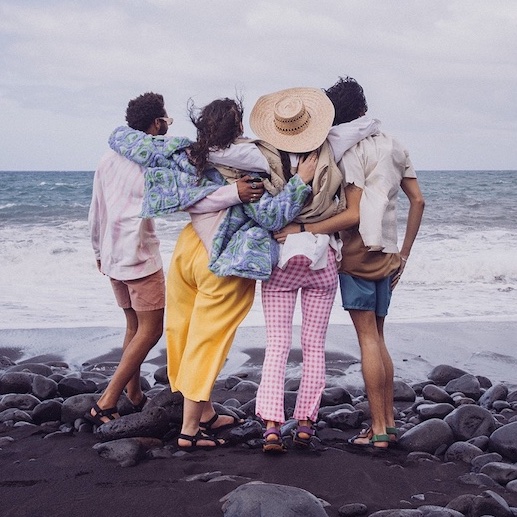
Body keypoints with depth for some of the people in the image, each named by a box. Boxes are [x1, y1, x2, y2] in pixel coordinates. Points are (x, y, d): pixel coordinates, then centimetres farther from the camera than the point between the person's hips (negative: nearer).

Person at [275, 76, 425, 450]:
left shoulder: (352, 151, -12)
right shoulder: (394, 147, 11)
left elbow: (354, 215, -19)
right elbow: (418, 200, 11)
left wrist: (303, 231, -19)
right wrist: (403, 254, 16)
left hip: (357, 254, -7)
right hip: (385, 256, 7)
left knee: (368, 339, -5)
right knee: (378, 339, 14)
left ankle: (378, 429, -2)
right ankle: (389, 423, 17)